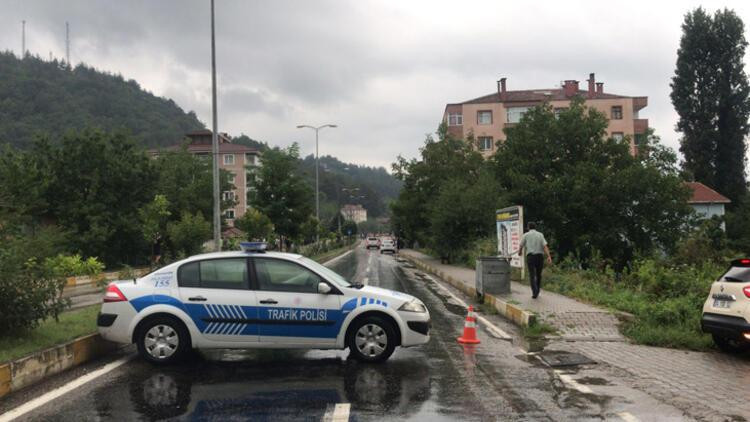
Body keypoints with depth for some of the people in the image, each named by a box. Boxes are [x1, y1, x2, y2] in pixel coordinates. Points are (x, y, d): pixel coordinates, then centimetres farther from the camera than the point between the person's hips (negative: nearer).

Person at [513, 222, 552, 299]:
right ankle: (537, 292, 26)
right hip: (540, 256, 2)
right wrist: (549, 257, -14)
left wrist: (519, 252, 35)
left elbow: (521, 246, 12)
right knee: (538, 275, 19)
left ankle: (534, 292, -20)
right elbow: (545, 246, -5)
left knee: (532, 276, -3)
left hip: (530, 256, -2)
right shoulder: (540, 235, 8)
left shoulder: (526, 235, 5)